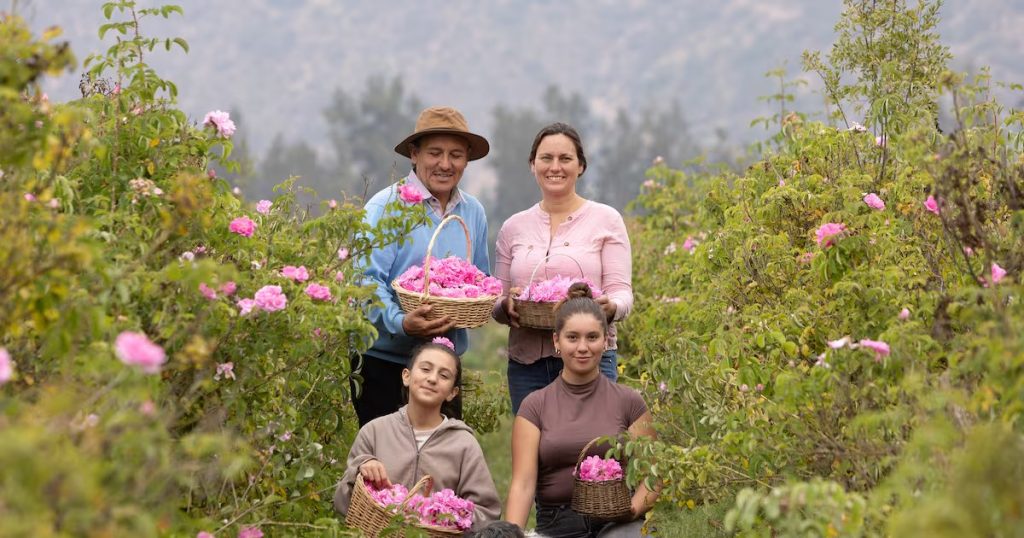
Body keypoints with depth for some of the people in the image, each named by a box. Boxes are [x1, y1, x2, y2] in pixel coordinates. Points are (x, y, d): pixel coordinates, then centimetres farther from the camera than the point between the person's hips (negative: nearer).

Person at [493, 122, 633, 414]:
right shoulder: (513, 227, 13)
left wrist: (610, 307, -22)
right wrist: (507, 306, -8)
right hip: (526, 363, 3)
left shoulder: (606, 220, 6)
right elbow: (496, 302, 15)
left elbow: (622, 291, 1)